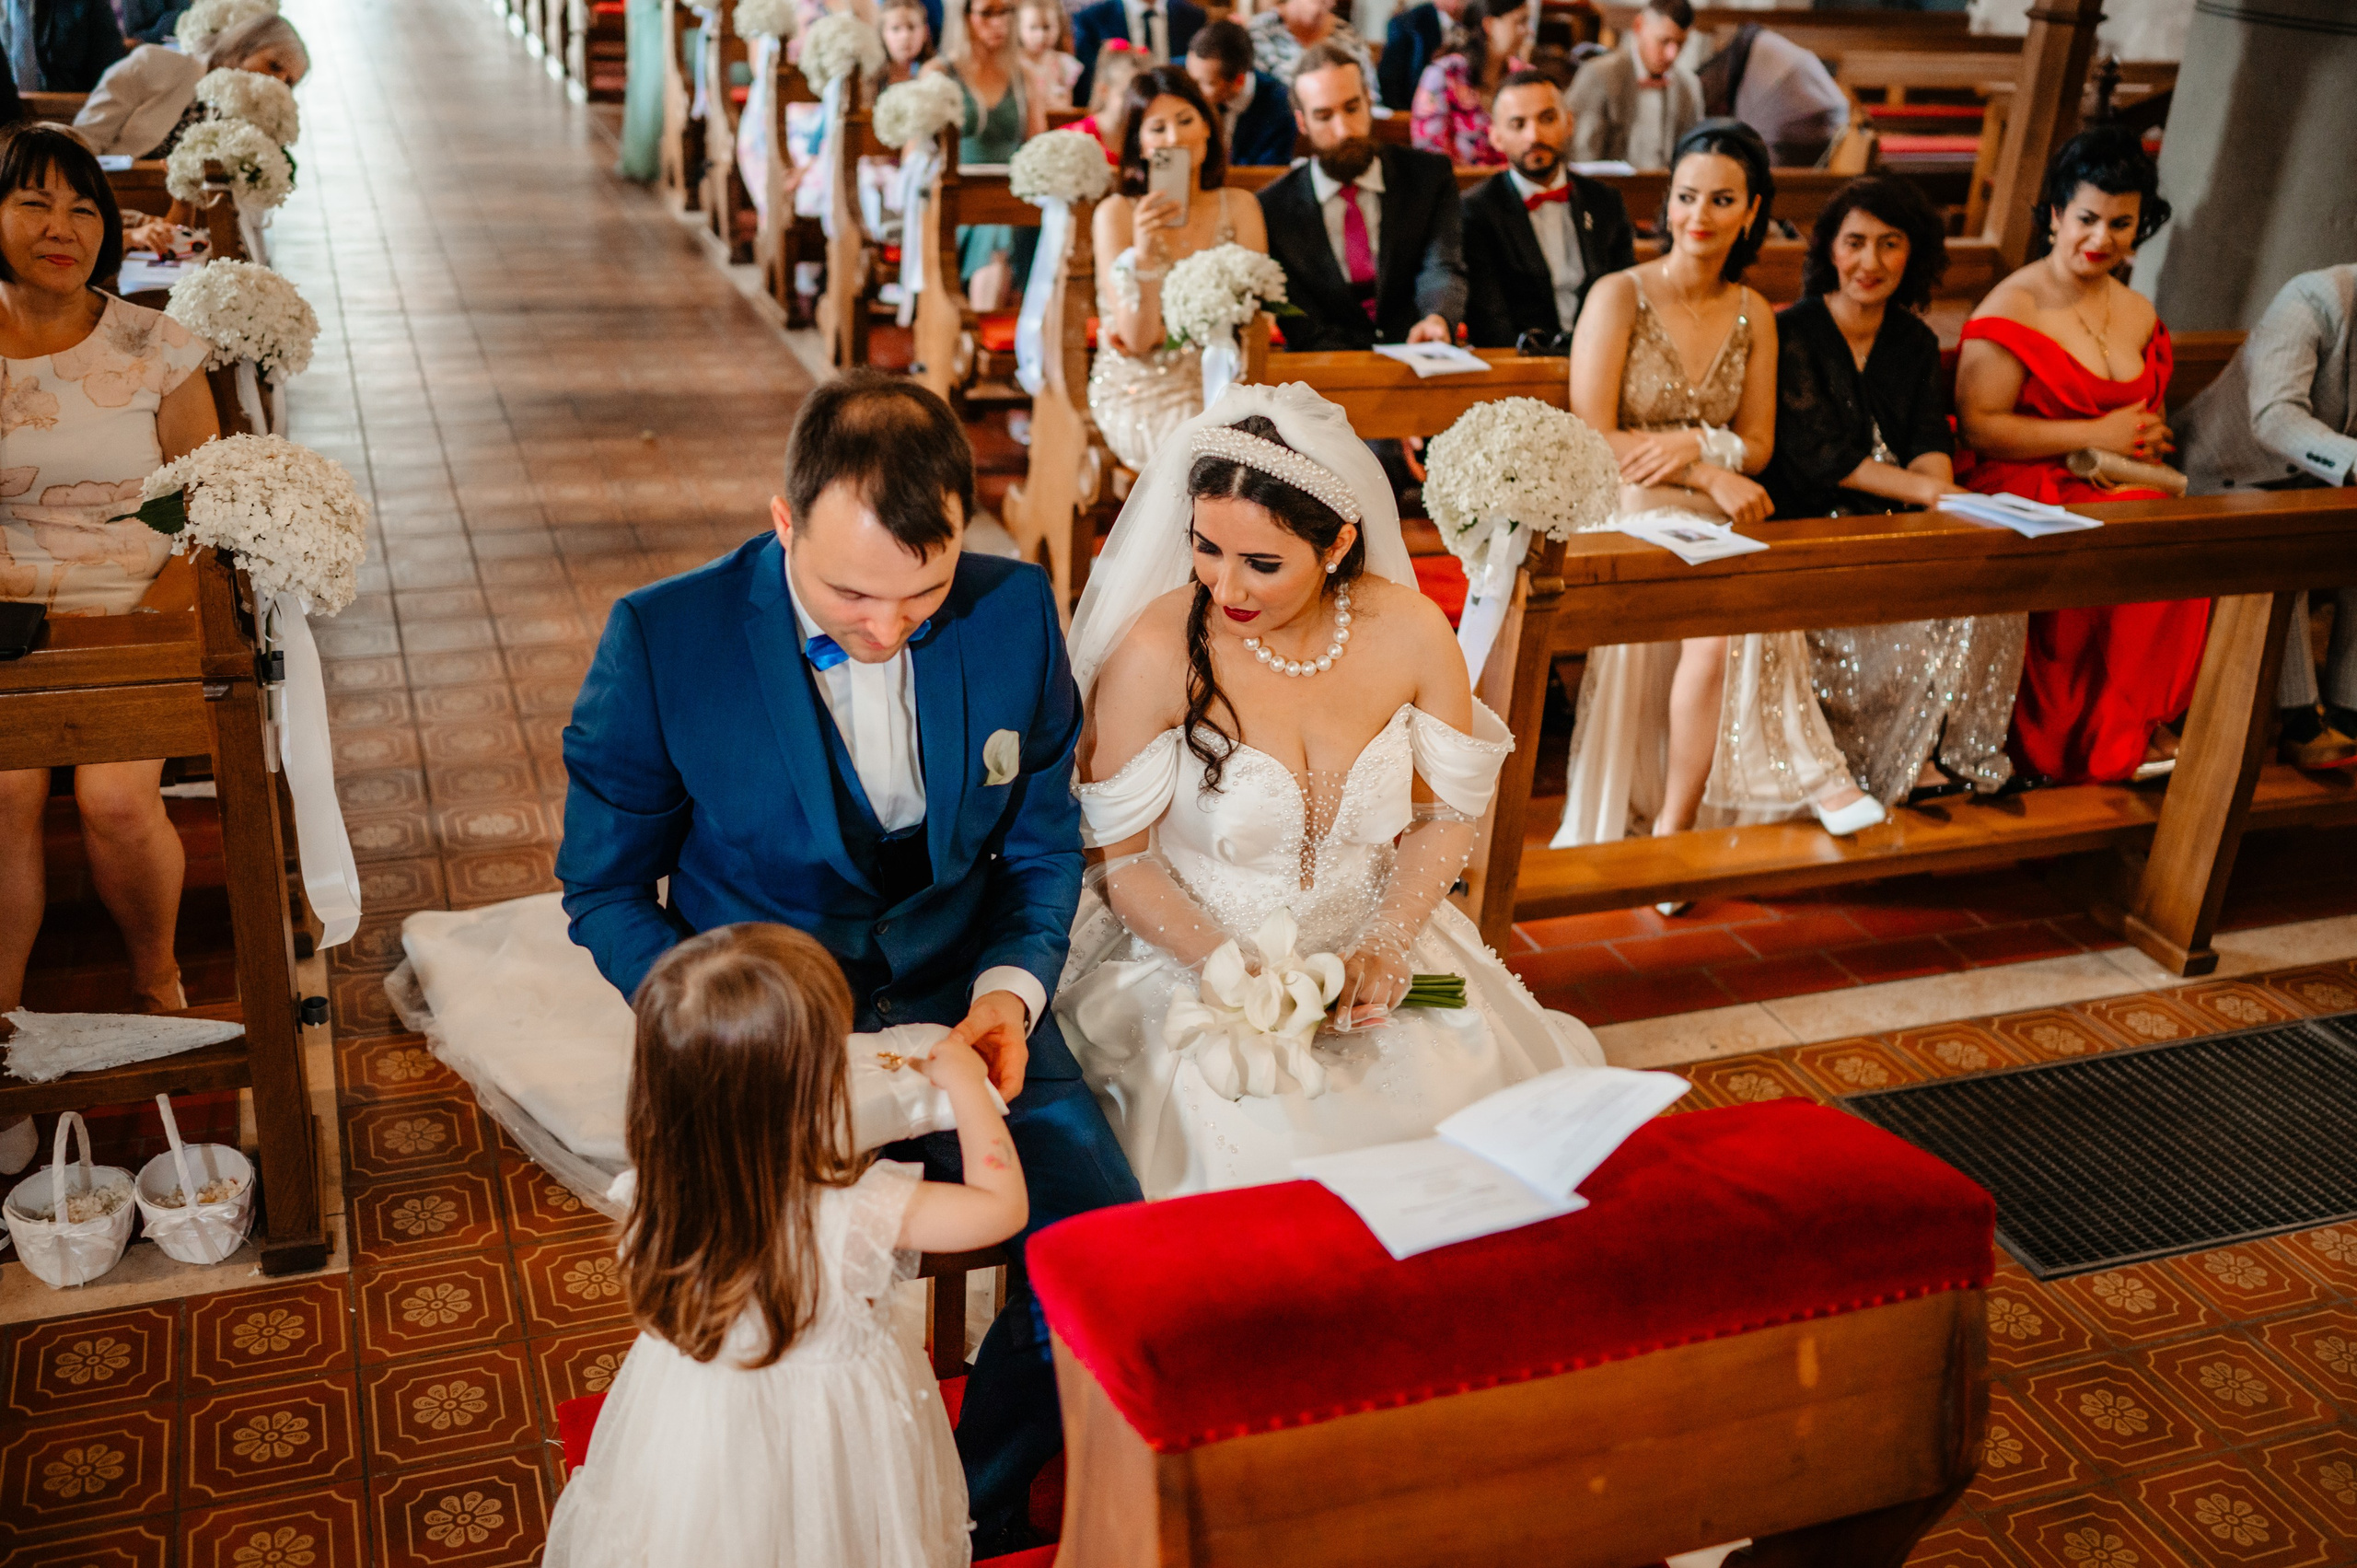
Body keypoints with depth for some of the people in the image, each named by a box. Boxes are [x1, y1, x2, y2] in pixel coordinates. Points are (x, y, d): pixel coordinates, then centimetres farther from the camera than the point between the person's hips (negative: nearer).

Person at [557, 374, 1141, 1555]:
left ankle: (977, 1509, 14)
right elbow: (605, 888, -2)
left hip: (956, 1002, 3)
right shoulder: (664, 640, -13)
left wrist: (1009, 991, -11)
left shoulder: (1015, 612, -6)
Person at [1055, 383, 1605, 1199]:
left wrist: (1385, 949, -12)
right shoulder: (1157, 652, -16)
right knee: (1254, 1136, -27)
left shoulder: (1411, 633, -7)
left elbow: (1446, 816, 4)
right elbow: (1119, 855, -8)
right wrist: (1228, 971, -20)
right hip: (1189, 953, -3)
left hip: (1375, 943, 3)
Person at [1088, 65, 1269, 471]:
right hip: (1141, 393, -3)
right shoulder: (1116, 214, -2)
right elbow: (1137, 338, -9)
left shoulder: (1238, 207, 9)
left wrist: (1164, 333, -8)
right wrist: (1143, 251, -24)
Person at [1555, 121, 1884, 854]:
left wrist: (1700, 445, -11)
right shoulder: (1619, 296, -2)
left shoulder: (1753, 315, 12)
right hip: (1625, 515, -3)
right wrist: (1709, 475, -16)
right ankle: (1809, 774, -17)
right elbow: (1590, 438, -9)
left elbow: (1757, 445, 13)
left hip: (1713, 519, 4)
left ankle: (1675, 824, -21)